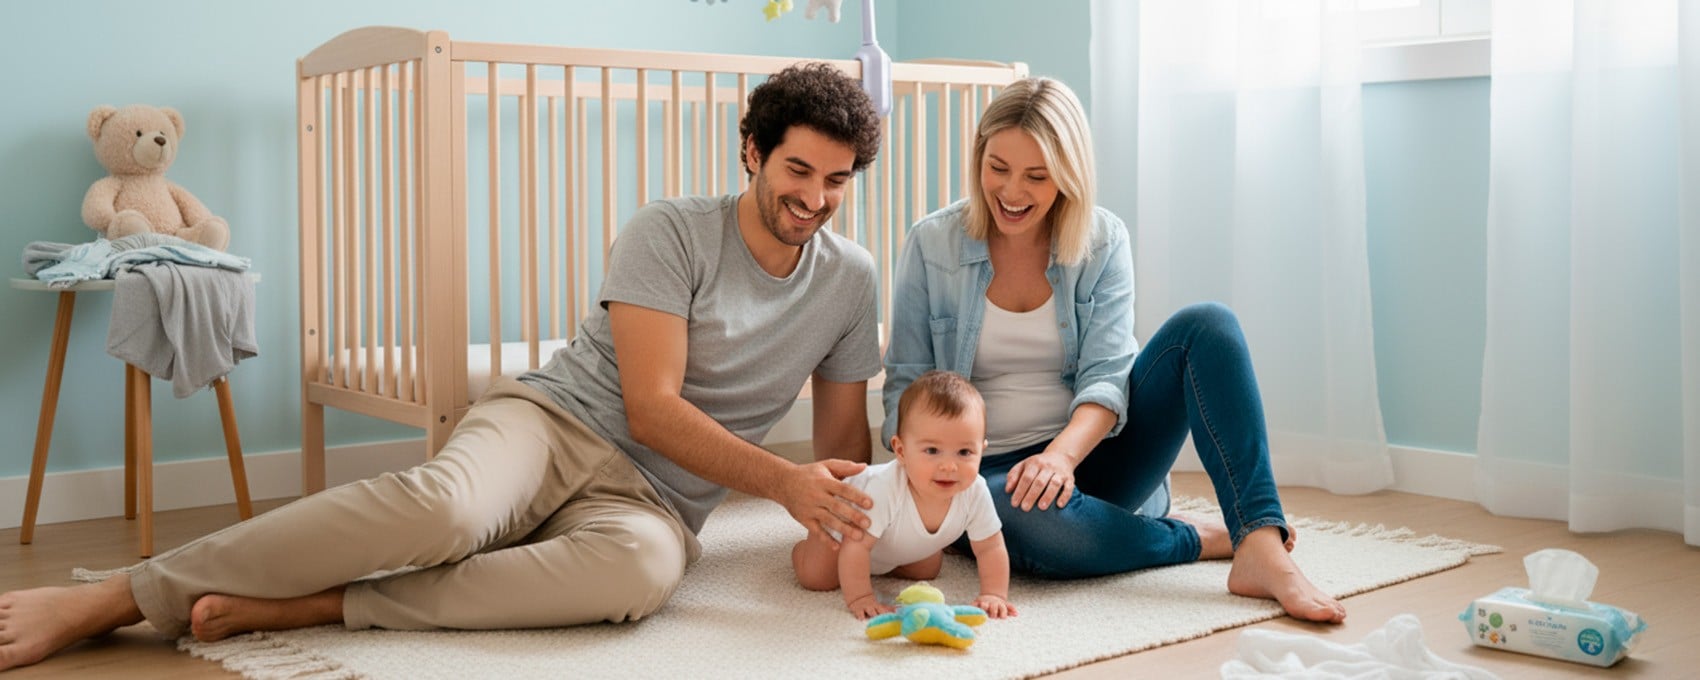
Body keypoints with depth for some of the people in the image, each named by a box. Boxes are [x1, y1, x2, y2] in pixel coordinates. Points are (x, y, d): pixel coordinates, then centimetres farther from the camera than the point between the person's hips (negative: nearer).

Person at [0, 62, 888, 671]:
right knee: (443, 504, -38)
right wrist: (781, 481, -19)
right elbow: (652, 408, -10)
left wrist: (851, 522, -3)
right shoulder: (672, 233, -3)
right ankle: (106, 601, -29)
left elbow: (842, 441, 16)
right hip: (550, 421, -2)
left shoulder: (849, 279, 10)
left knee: (643, 568, -38)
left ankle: (301, 608, -33)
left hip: (650, 501, 2)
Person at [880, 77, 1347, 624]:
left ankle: (1262, 549, -32)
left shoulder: (1102, 241, 1)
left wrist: (1063, 452, -28)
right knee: (1029, 516, -42)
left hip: (1088, 453, 3)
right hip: (990, 472, -2)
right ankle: (1201, 538, -14)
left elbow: (1106, 378, -7)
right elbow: (906, 384, 0)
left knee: (1206, 325, -20)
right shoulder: (932, 244, -2)